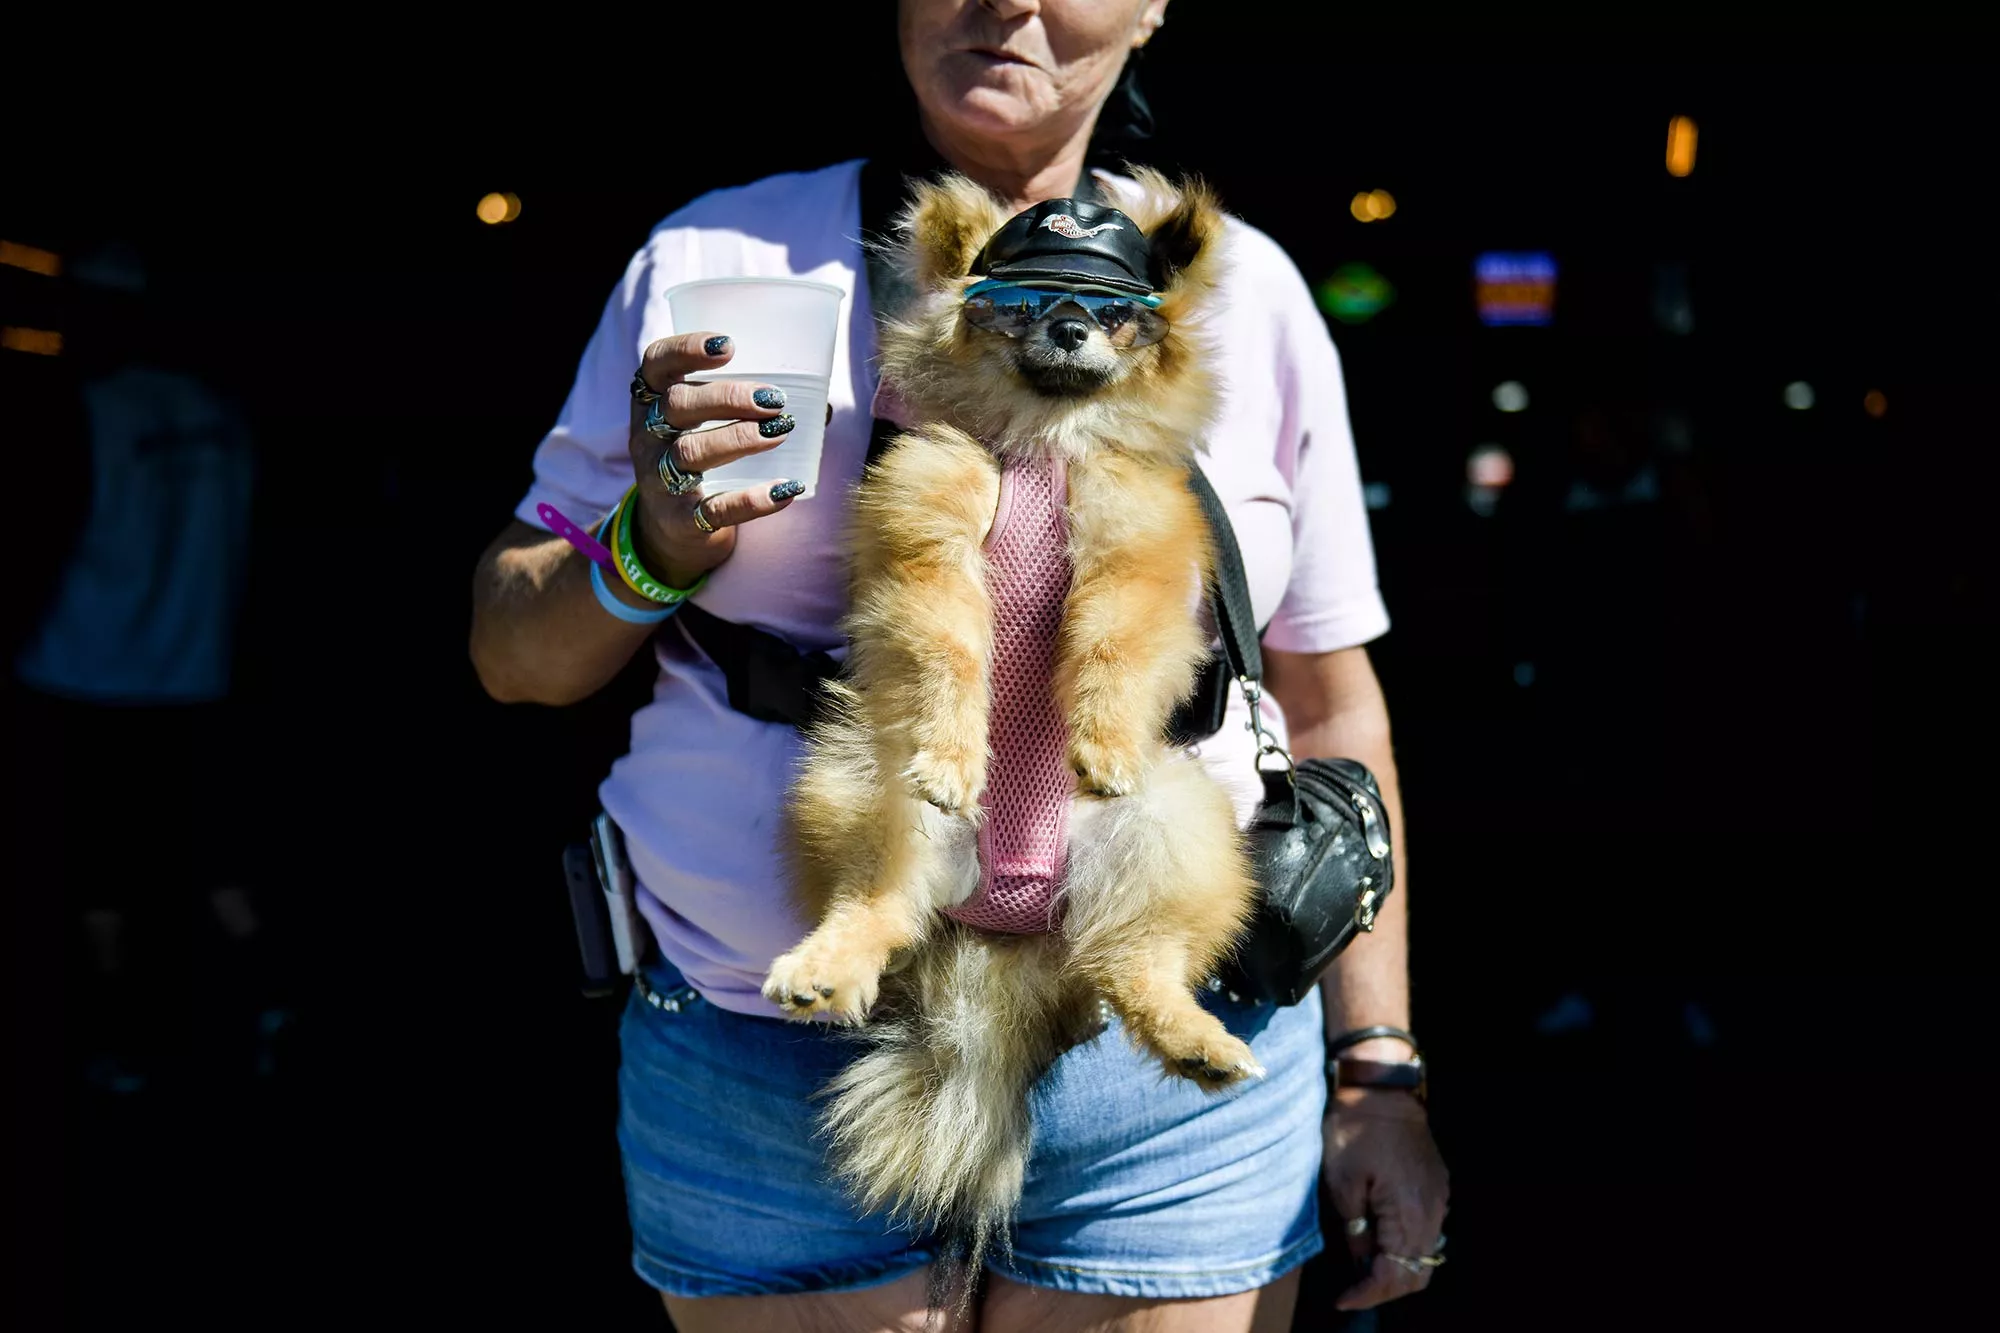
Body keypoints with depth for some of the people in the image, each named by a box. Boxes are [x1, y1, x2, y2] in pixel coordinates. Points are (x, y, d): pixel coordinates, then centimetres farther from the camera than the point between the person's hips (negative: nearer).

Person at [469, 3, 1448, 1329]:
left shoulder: (1245, 287, 5)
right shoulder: (716, 259, 3)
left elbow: (1329, 700, 9)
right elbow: (513, 656, 7)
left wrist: (1378, 1074, 8)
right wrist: (655, 550, -14)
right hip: (761, 1080, 0)